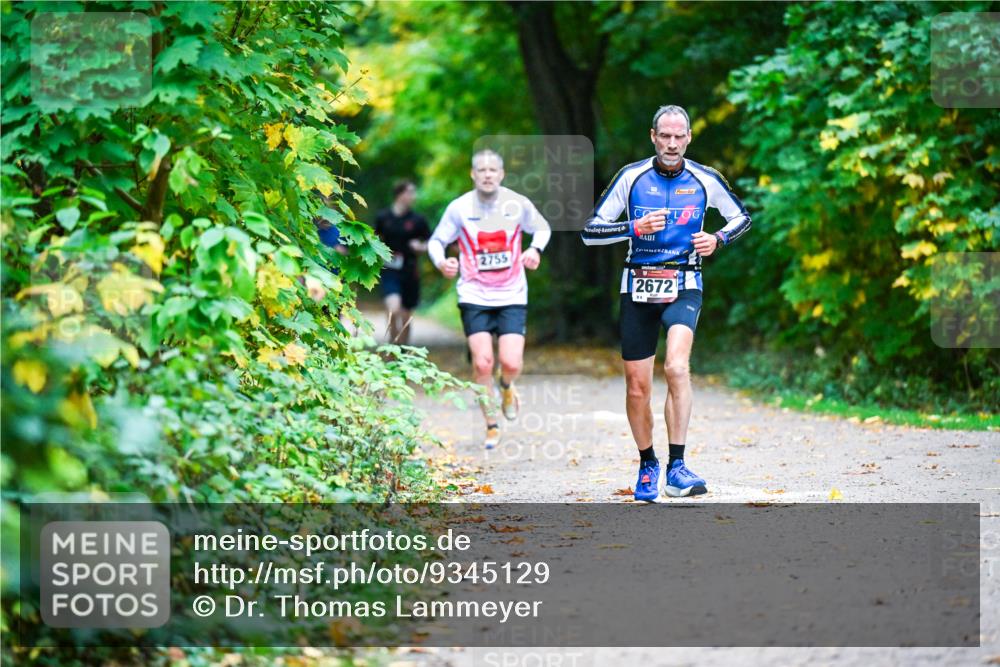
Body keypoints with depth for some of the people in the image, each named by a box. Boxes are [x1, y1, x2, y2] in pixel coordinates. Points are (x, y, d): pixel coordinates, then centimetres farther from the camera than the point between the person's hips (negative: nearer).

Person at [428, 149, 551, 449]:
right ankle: (491, 425, 8)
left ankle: (507, 386, 27)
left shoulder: (518, 204, -2)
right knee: (482, 362, -12)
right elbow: (436, 241, 5)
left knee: (511, 363, -12)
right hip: (474, 296, -1)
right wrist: (441, 262, -17)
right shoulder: (460, 208, -5)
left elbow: (542, 228, 16)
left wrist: (536, 249, -5)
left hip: (512, 296, 1)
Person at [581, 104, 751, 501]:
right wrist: (635, 227, -17)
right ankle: (647, 465, 26)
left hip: (683, 287, -1)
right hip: (638, 288, 1)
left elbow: (742, 217, 16)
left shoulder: (705, 180, -1)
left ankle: (676, 469, -27)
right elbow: (590, 232, -2)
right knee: (637, 386, 3)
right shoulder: (632, 177, -2)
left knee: (676, 366, -26)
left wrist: (717, 239, -4)